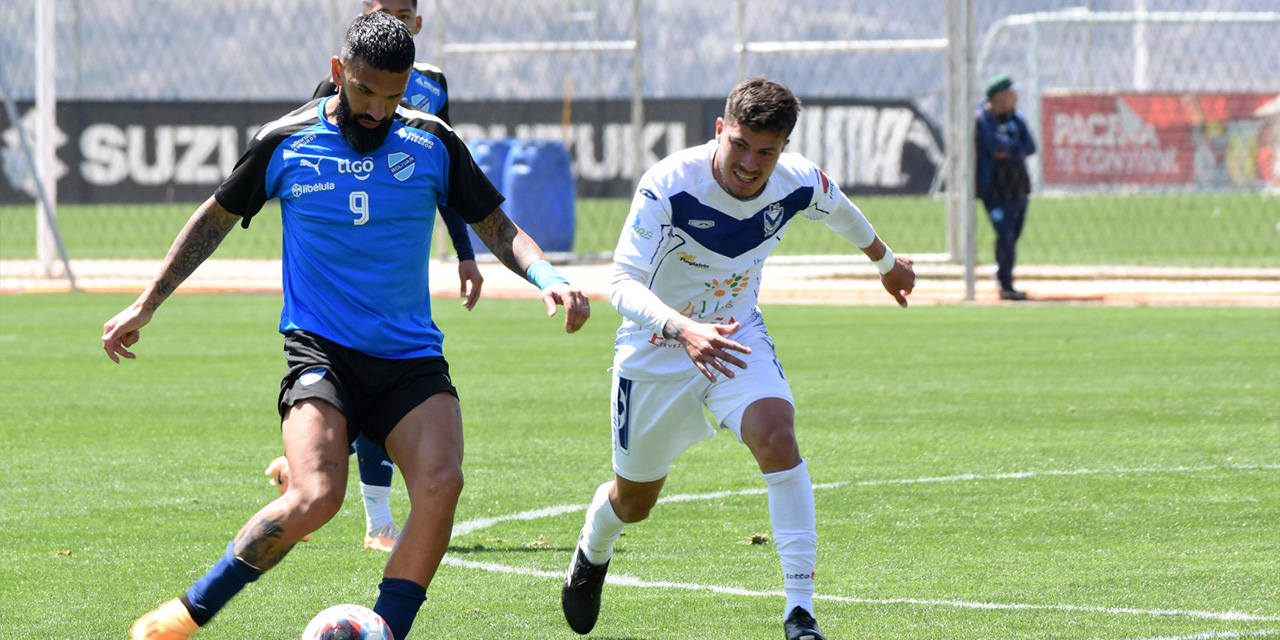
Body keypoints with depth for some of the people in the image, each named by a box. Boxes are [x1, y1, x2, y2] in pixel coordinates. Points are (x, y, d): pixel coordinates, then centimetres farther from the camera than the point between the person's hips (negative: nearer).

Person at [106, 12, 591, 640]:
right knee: (315, 498, -26)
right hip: (320, 349, -2)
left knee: (440, 482, -25)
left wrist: (548, 277, -8)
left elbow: (497, 228, 12)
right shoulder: (285, 142, -1)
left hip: (411, 358, 2)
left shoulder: (432, 143, 2)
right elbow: (215, 218, 14)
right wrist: (145, 305, 15)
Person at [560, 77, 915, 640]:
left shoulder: (799, 184, -18)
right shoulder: (669, 185, -31)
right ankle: (591, 555, 53)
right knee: (634, 499, 14)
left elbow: (841, 213, 8)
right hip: (656, 347, -2)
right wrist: (683, 330, -56)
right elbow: (623, 283, -38)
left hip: (736, 337, 2)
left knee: (776, 436, -28)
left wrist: (885, 261, 27)